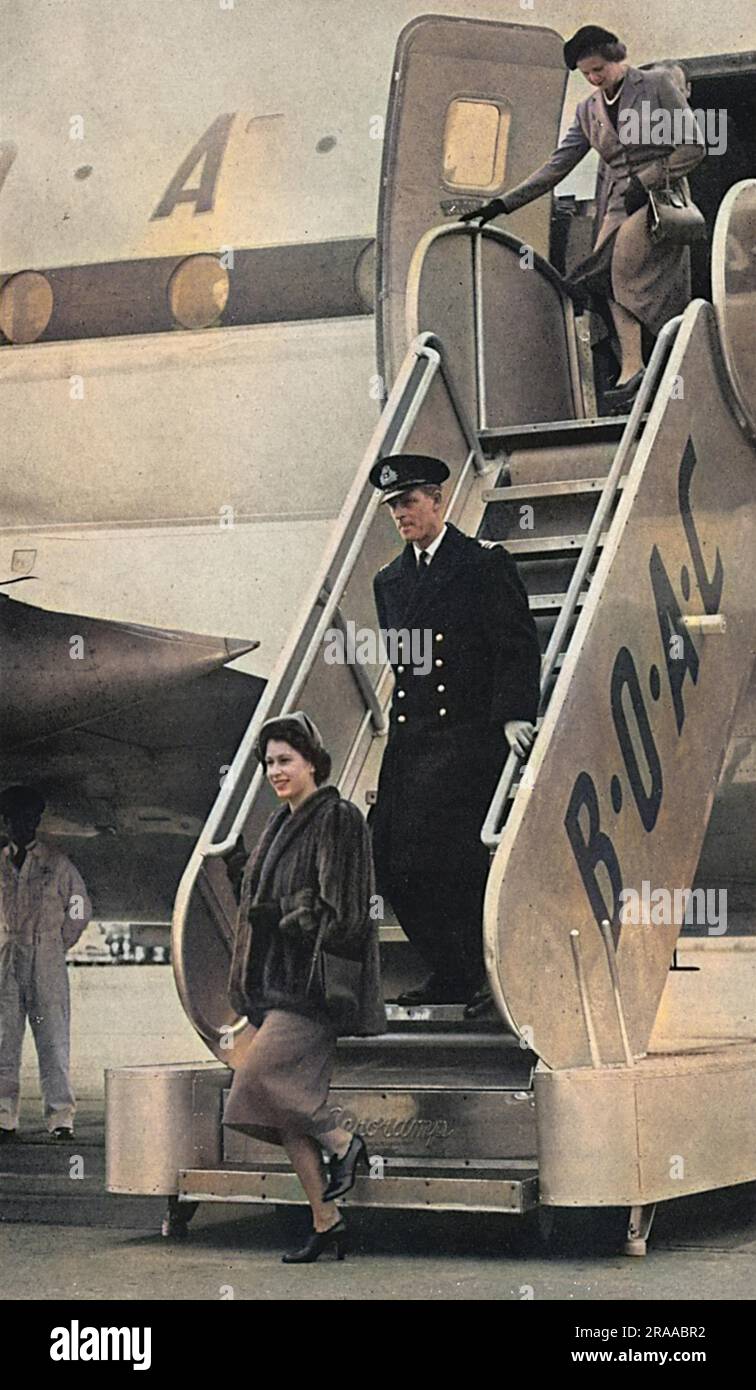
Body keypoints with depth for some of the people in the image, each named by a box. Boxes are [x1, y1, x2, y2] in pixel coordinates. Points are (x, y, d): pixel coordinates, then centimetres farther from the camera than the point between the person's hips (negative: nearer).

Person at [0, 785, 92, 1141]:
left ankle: (60, 1117, -2)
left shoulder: (58, 865, 6)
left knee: (54, 1041, -5)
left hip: (47, 965, -2)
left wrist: (57, 946, 7)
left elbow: (80, 909, 13)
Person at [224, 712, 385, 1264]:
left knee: (259, 1074, -17)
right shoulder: (283, 825, 18)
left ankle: (343, 1142, 2)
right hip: (281, 981, 9)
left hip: (313, 980, -9)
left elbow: (342, 907, -14)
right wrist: (253, 983, 15)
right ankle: (326, 1220, 7)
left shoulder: (338, 819, -8)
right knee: (286, 1100, 3)